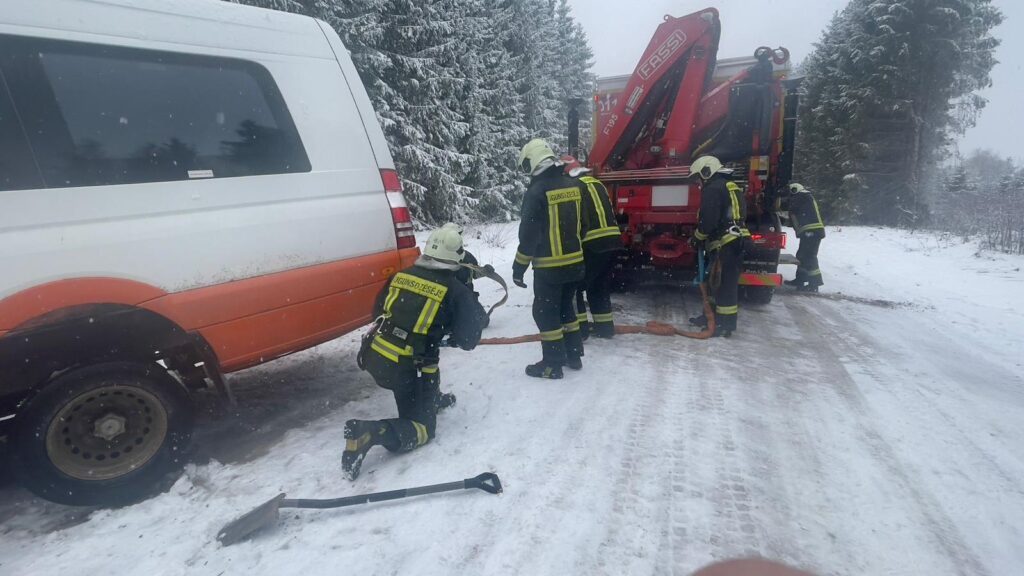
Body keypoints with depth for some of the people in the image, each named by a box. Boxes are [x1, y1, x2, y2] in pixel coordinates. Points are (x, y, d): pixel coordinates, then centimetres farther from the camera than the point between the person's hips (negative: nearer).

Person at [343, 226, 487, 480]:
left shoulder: (402, 275, 5)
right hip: (404, 369, -6)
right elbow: (467, 341, -4)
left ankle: (431, 398, 48)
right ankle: (369, 433, -17)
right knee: (423, 427, 6)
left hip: (373, 356, 7)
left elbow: (378, 311, 20)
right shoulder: (457, 291, -8)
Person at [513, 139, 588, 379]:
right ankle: (574, 355, 28)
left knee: (545, 312, 4)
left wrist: (519, 267, -7)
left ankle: (553, 365, 10)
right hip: (575, 263, 7)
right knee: (566, 307, 20)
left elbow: (529, 234, -16)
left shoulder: (537, 191, -15)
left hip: (549, 266, -7)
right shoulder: (574, 185, 5)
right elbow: (583, 224, 13)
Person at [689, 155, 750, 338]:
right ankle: (717, 315, 25)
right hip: (737, 240, 10)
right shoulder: (731, 187, 23)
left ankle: (725, 324, -6)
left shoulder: (713, 189, -9)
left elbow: (708, 220, -17)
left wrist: (697, 237, 0)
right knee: (720, 281, 16)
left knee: (724, 282, -8)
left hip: (726, 242, -10)